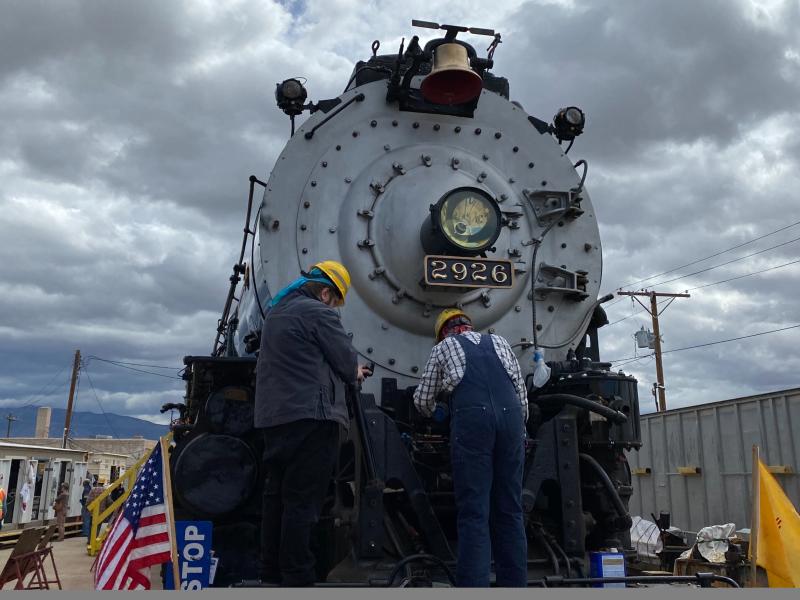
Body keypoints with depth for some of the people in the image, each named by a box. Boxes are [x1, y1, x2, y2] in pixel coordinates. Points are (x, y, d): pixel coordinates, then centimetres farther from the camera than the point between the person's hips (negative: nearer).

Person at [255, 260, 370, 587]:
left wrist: (348, 371, 29)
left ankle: (271, 572, 19)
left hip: (273, 417, 9)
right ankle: (297, 578, -4)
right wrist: (354, 374, 19)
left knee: (277, 495, 12)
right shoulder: (318, 313, -7)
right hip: (311, 416, -9)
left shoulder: (276, 312, 21)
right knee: (303, 500, -6)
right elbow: (347, 361, -4)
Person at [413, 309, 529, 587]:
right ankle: (514, 584, 9)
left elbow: (422, 399, 29)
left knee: (474, 511, -3)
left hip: (471, 417, -3)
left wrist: (434, 413, 50)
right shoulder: (499, 341, 31)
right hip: (511, 414, 3)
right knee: (510, 510, 9)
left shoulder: (443, 346, 24)